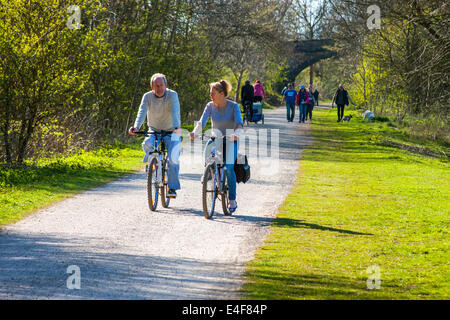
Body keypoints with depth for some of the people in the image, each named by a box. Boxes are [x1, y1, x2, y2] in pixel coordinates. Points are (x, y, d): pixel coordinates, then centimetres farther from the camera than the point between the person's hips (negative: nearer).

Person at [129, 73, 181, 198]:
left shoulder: (172, 95, -15)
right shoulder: (147, 97, -9)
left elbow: (175, 112, -31)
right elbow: (142, 112, -23)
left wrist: (176, 127, -49)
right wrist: (136, 127, -42)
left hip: (171, 133, -2)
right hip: (154, 131, 2)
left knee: (173, 158, -18)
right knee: (147, 144, -32)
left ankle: (172, 188, -7)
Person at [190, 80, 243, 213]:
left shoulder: (233, 106, -11)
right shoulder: (210, 106, -3)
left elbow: (239, 123, -23)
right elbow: (202, 122, -14)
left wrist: (236, 134, -44)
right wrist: (194, 132, -34)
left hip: (230, 142, -3)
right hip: (215, 140, 3)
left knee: (229, 167, -23)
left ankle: (232, 200, -11)